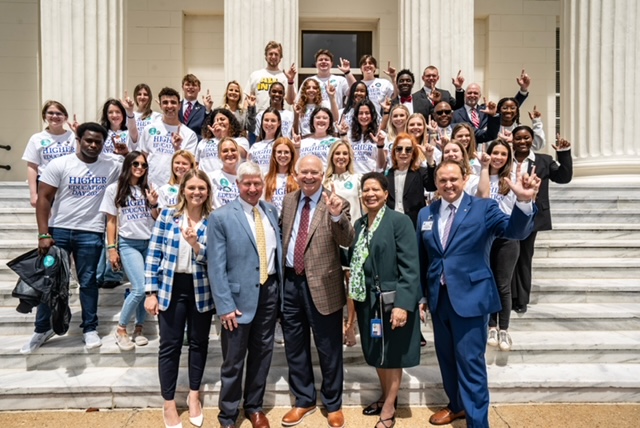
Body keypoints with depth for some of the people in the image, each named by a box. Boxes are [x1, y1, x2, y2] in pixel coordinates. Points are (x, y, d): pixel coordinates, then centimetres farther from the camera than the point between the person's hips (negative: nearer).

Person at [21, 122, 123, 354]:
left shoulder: (113, 165, -1)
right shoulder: (59, 164, -5)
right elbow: (44, 199, -6)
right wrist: (43, 234, -12)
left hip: (91, 232, 0)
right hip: (58, 230, 1)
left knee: (88, 282, 8)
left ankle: (90, 329, 22)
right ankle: (42, 329, 26)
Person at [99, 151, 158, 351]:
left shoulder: (148, 189, 9)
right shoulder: (114, 189, 1)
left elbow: (156, 220, 10)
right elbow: (111, 221, 2)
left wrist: (153, 204, -8)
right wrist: (111, 248, -3)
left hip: (150, 243, 4)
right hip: (128, 244, -4)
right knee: (140, 288, -14)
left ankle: (138, 329, 19)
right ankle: (121, 329, 5)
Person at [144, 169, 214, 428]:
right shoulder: (167, 216, -2)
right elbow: (153, 255, -2)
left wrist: (197, 245, -24)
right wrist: (151, 292, -4)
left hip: (201, 290, 1)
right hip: (171, 289, -1)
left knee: (199, 342, 14)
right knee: (170, 345, 7)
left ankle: (194, 395, 34)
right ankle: (169, 404, 25)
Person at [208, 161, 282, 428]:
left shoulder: (271, 211, 6)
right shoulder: (221, 217, -10)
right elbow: (216, 267, -12)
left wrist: (279, 285, 6)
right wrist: (225, 305, -16)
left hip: (269, 291, 5)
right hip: (240, 295, -4)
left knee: (262, 353, 17)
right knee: (234, 360, 9)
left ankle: (254, 406, 37)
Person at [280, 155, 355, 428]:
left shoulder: (336, 204, -9)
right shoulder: (288, 201, 7)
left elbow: (347, 241, -22)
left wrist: (337, 216, -40)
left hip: (322, 285, -5)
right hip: (290, 282, 5)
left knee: (329, 350, 9)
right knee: (294, 347, 17)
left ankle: (333, 405, 31)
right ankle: (304, 400, 37)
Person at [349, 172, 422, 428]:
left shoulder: (400, 221, -12)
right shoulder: (359, 224, 8)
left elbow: (410, 267, -17)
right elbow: (357, 262, 9)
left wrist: (403, 304, -23)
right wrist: (356, 296, 5)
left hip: (392, 300, -6)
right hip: (368, 301, 6)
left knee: (392, 355, 9)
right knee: (376, 354, 18)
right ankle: (385, 398, 39)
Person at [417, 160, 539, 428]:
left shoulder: (484, 208, -6)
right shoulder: (425, 214, 6)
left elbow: (515, 231, -21)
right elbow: (421, 258, 10)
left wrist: (524, 201, -39)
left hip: (470, 297, -5)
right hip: (438, 298, 5)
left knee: (471, 363, 1)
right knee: (447, 358, 20)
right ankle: (456, 405, 43)